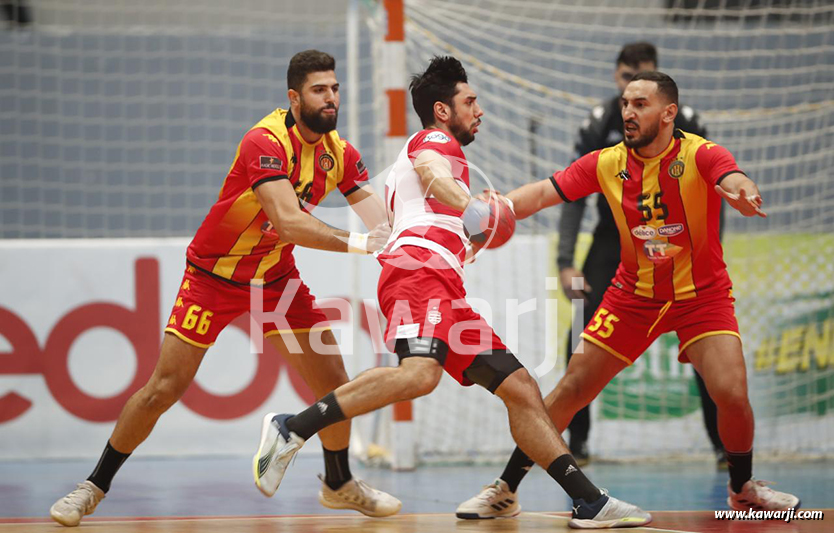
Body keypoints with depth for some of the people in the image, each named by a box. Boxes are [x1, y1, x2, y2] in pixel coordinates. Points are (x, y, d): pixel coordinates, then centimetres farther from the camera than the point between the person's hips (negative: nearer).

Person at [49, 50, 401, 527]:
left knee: (334, 382, -1)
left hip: (276, 277, 6)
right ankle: (95, 486, 10)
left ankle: (340, 484, 24)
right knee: (164, 388, -7)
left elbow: (383, 222, -11)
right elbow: (289, 222, -38)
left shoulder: (341, 154, -6)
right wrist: (354, 244, -40)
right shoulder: (266, 143, -28)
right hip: (214, 274, -5)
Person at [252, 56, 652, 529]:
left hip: (444, 293, 10)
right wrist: (468, 206, -35)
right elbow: (431, 172, -16)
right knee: (420, 374, -34)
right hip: (421, 265, -10)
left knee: (520, 388, 4)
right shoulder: (435, 140, 9)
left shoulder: (420, 157, 38)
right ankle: (293, 429, -32)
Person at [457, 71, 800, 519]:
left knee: (732, 395, -19)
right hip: (633, 293, 3)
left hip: (702, 293, -3)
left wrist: (743, 194, -63)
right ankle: (505, 487, 11)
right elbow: (540, 194, -11)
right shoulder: (606, 163, -7)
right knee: (571, 390, -2)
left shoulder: (700, 155, -17)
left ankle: (742, 488, 9)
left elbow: (737, 182, -38)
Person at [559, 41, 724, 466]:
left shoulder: (683, 121, -13)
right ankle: (576, 442, 0)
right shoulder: (600, 124, -13)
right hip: (614, 236, 0)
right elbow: (575, 195, -10)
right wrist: (565, 263, -19)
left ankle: (723, 442, 0)